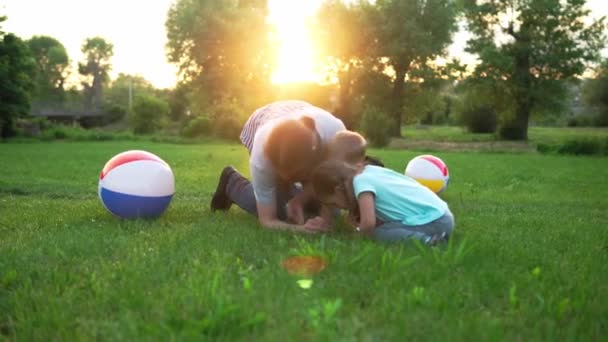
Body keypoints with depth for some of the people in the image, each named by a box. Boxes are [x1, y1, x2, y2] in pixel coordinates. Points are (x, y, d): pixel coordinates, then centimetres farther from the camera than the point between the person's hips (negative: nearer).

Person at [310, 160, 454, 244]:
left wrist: (358, 232, -1)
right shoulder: (369, 170, 14)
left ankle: (424, 240, -18)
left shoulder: (361, 181, -11)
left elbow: (368, 223, -21)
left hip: (432, 222, -9)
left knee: (378, 233, -11)